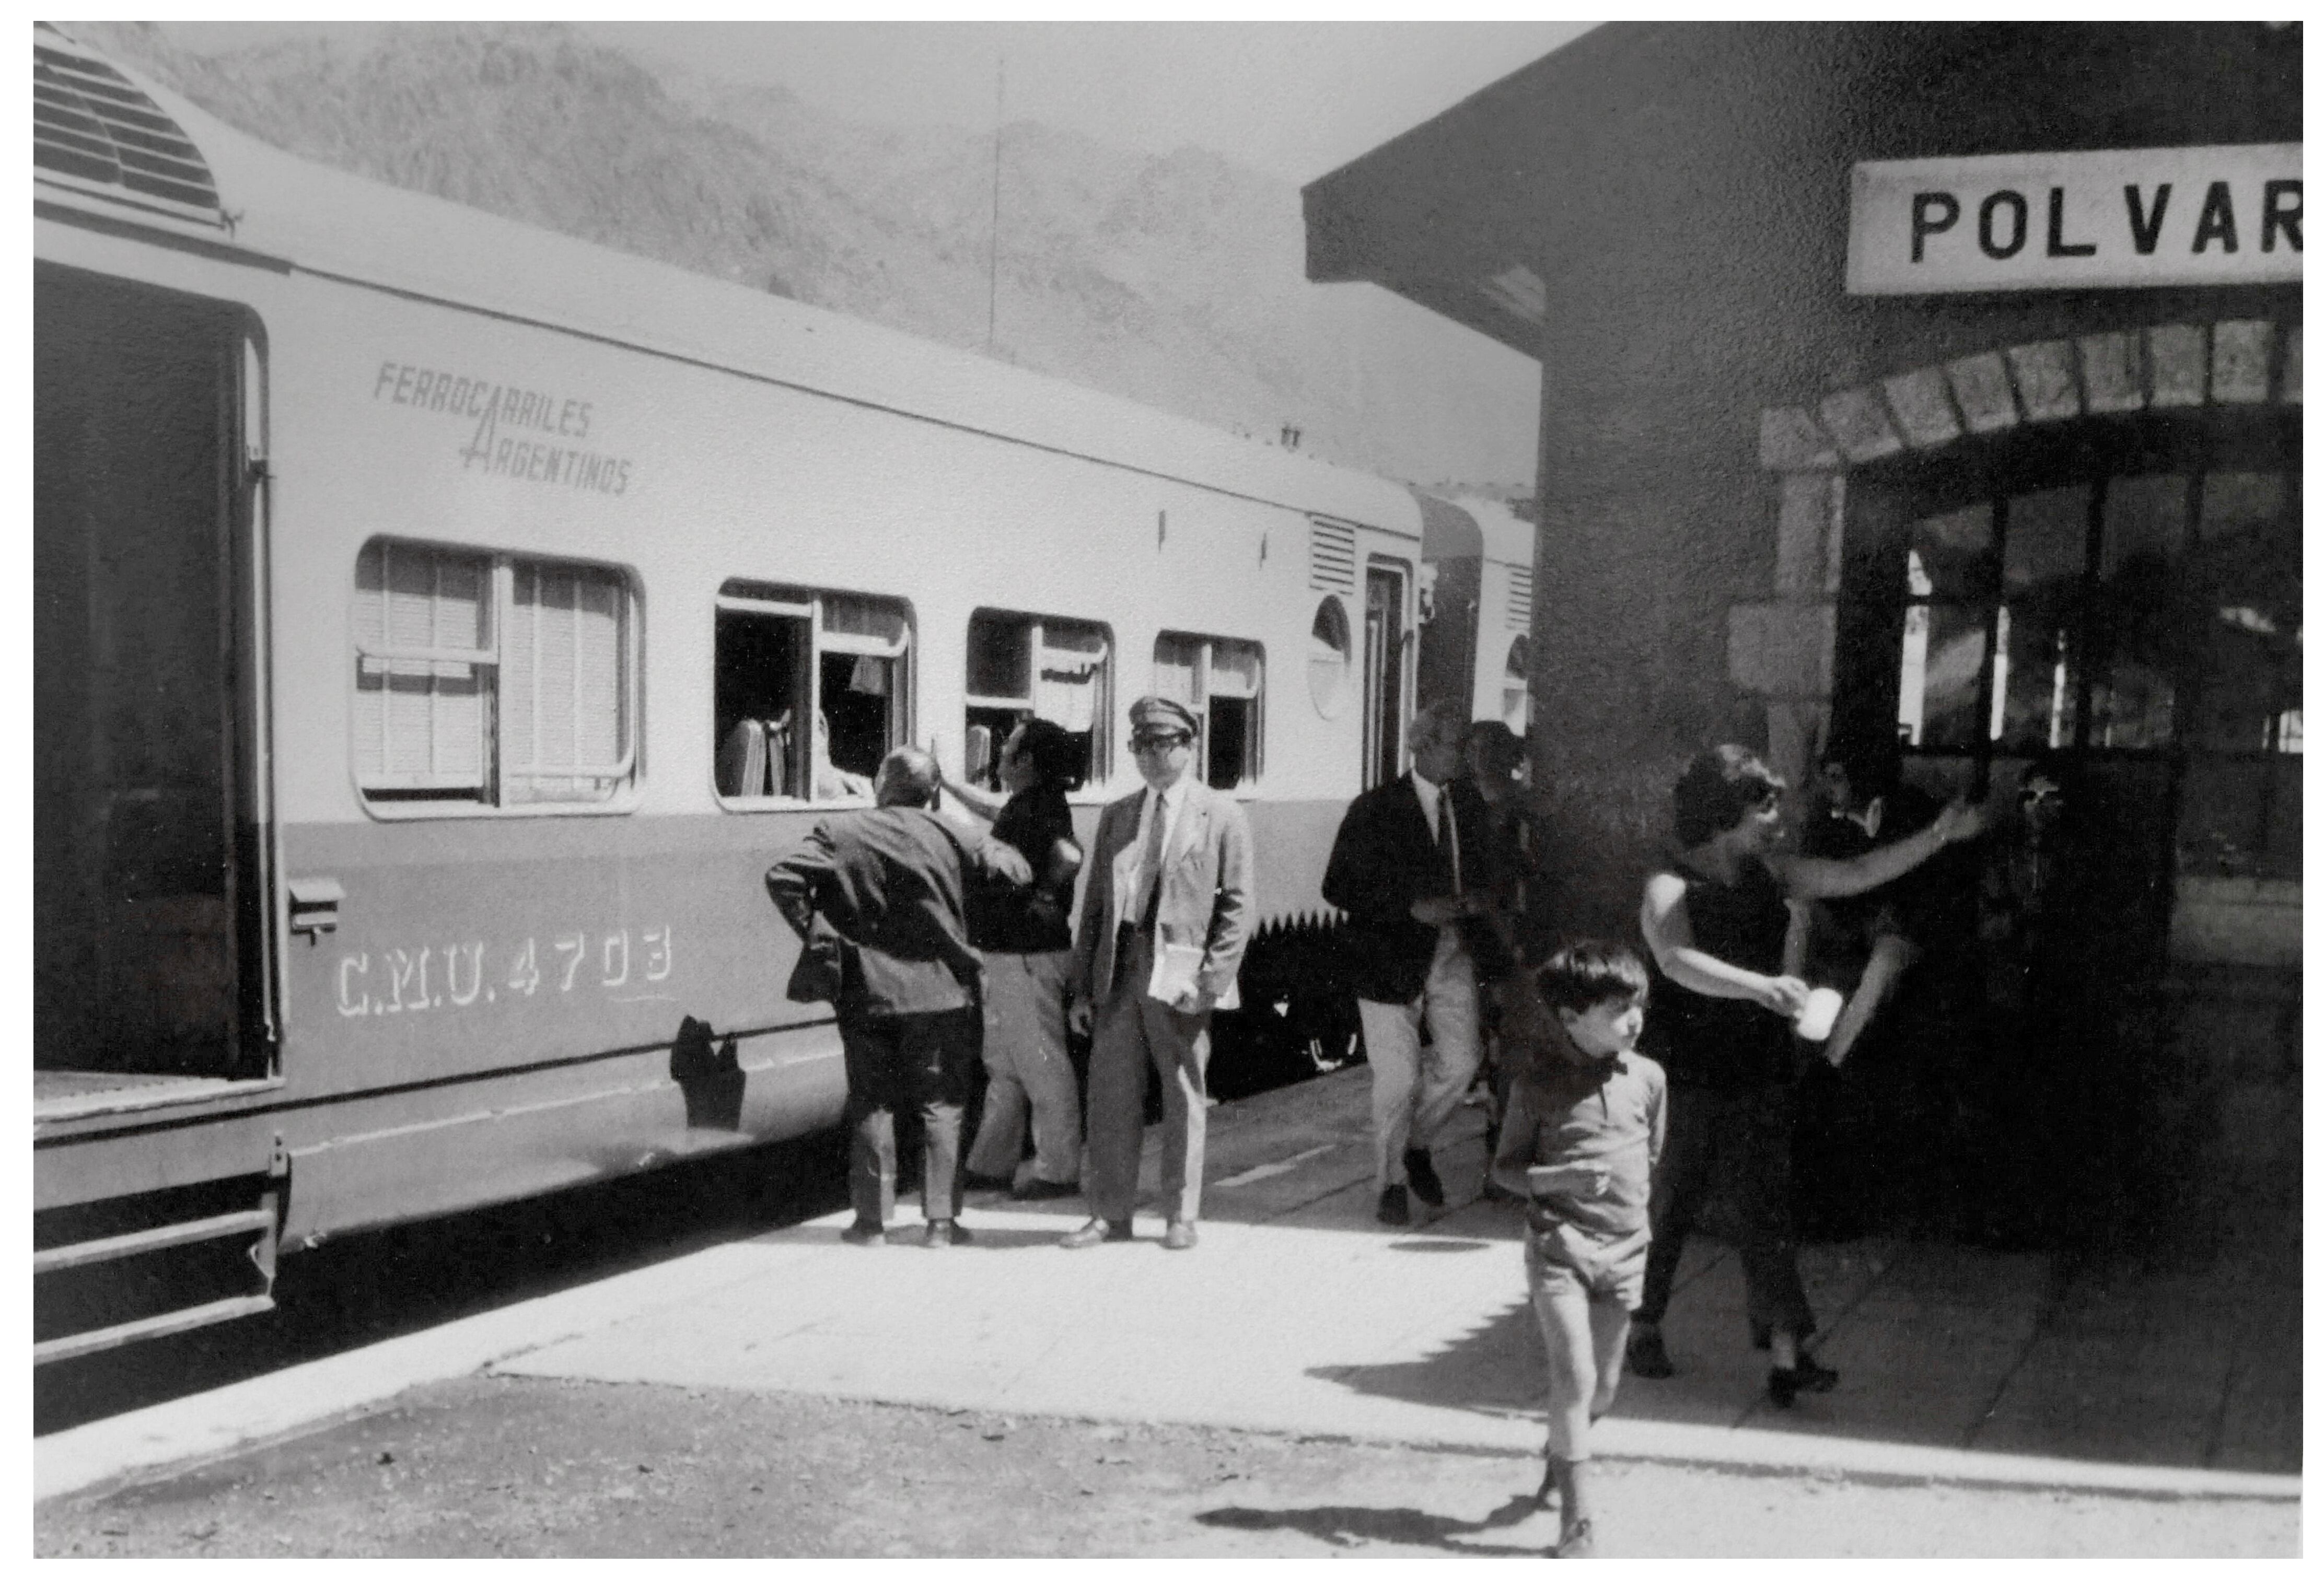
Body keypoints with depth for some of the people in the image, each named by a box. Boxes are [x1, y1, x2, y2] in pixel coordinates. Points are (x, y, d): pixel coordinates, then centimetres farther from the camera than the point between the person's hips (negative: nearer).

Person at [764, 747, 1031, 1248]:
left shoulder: (839, 832, -3)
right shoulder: (948, 832, -3)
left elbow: (783, 876, -12)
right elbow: (1014, 870, -3)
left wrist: (810, 932, 0)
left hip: (867, 993, 1)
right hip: (940, 989, 0)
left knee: (872, 1105, 11)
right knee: (940, 1104, 8)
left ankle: (872, 1220, 13)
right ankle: (941, 1219, 7)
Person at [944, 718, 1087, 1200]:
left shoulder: (1040, 808, -18)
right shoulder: (1023, 806, 12)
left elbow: (1069, 856, -36)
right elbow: (991, 810, 36)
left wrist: (1040, 894, -20)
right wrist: (945, 781, 40)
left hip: (1030, 957, -10)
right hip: (1007, 954, 10)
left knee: (1042, 1065, -2)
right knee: (1002, 1065, 16)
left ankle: (1059, 1171, 6)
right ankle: (991, 1166, 24)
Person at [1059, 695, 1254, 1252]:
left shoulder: (1222, 817, 1)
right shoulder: (1116, 817, 15)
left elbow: (1238, 907, -3)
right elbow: (1094, 905, 15)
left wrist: (1211, 981, -13)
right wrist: (1082, 985, 8)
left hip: (1180, 976, -4)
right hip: (1119, 975, 4)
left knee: (1183, 1099, 4)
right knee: (1110, 1096, 5)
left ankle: (1182, 1217, 15)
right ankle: (1110, 1213, 15)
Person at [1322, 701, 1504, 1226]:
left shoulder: (1470, 803, 8)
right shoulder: (1375, 809, -9)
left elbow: (1484, 868, 22)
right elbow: (1338, 887, -10)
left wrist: (1478, 897, -2)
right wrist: (1411, 907, -20)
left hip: (1454, 953, 5)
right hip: (1394, 959, -4)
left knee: (1460, 1063, -3)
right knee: (1398, 1078, -1)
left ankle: (1416, 1144, 25)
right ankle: (1391, 1182, 20)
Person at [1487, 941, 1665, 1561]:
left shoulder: (1647, 1077, 3)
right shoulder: (1538, 1083, -7)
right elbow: (1504, 1168, -3)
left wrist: (1633, 1203, 8)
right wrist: (1560, 1178, -19)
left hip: (1624, 1249, 4)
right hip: (1559, 1245, -4)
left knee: (1604, 1386, 13)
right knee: (1574, 1376, -12)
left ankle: (1556, 1456, 44)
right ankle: (1574, 1523, -3)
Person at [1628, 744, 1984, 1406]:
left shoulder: (1771, 874, 6)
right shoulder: (1671, 886, -13)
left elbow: (1859, 874, 4)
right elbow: (1678, 961, -30)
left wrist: (1937, 836, -5)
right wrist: (1762, 987, -43)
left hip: (1761, 1071, 5)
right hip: (1690, 1075, -5)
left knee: (1769, 1209, 1)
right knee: (1669, 1207, 7)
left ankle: (1785, 1350, 0)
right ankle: (1642, 1327, 26)